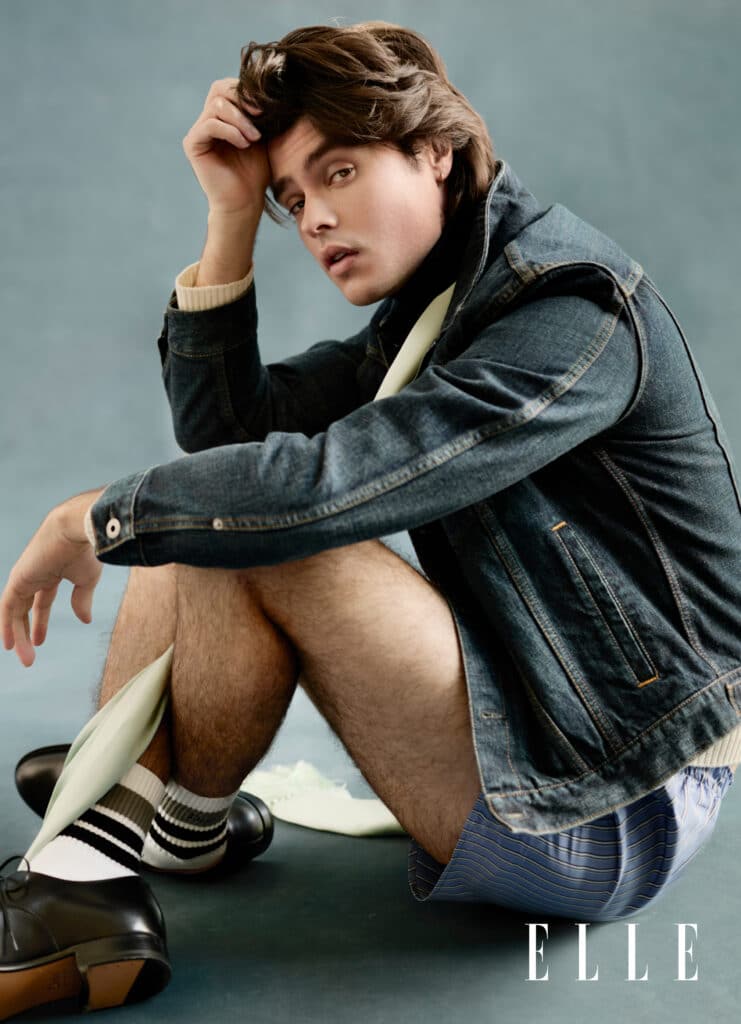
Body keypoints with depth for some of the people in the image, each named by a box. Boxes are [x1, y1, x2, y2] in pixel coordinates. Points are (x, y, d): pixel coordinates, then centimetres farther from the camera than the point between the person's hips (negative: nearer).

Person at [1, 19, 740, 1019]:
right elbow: (226, 435, 7)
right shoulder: (426, 309, 11)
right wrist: (232, 222, -1)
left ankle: (188, 818, 3)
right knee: (198, 517, 5)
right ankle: (84, 873, -3)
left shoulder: (573, 306, -19)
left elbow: (320, 486, -29)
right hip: (529, 741, 9)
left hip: (616, 813, -9)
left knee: (251, 536, -23)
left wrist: (98, 518, -14)